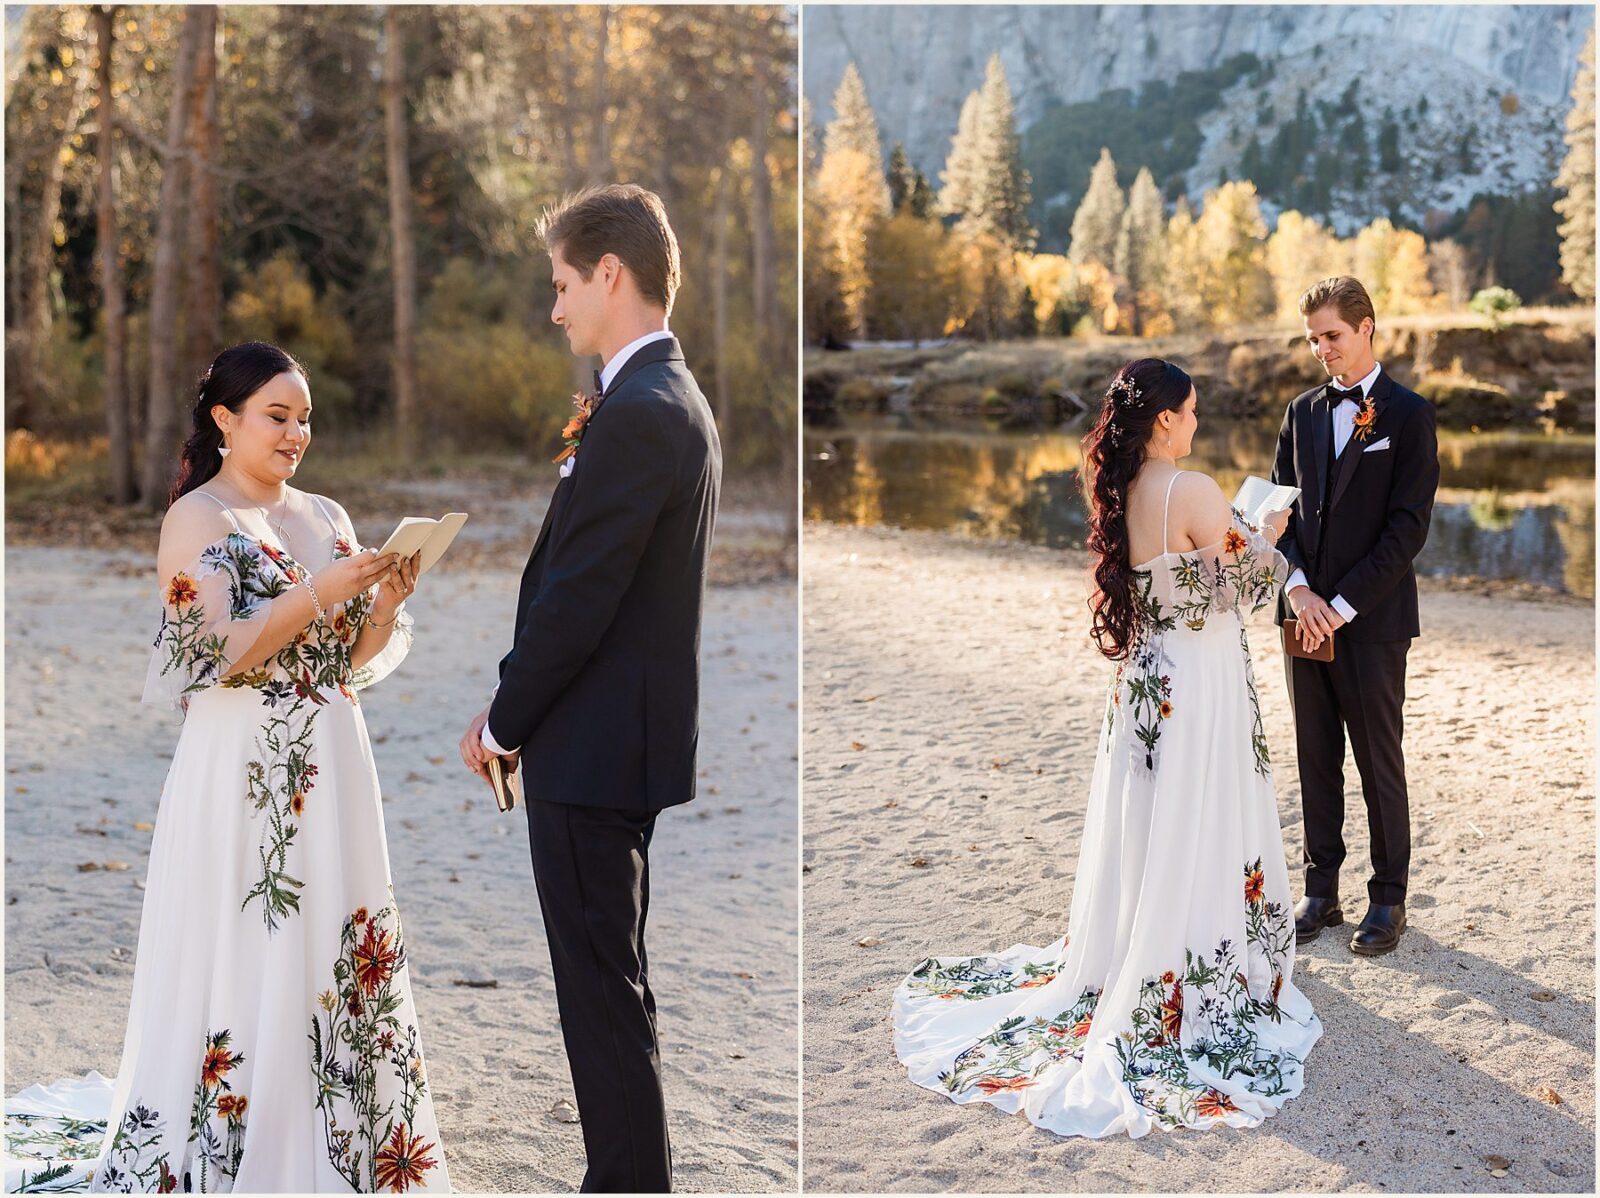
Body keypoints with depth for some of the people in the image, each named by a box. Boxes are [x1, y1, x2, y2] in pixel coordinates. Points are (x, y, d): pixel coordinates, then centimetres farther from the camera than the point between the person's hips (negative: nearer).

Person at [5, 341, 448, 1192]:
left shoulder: (326, 518, 12)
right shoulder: (196, 519, -6)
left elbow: (358, 660, 12)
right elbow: (218, 653, -16)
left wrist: (386, 602, -7)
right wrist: (320, 593, -22)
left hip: (329, 773, 6)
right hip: (241, 777, -6)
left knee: (329, 951, 10)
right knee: (241, 956, -1)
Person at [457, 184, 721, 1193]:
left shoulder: (634, 415, -19)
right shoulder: (678, 400, 13)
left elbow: (576, 600, -19)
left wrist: (505, 722, -8)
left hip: (592, 751, -10)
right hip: (631, 739, 10)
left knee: (604, 994, -1)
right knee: (613, 986, 19)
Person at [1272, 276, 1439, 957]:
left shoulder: (1409, 414, -5)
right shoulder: (1302, 411, 11)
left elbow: (1409, 525, -11)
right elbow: (1280, 506, 8)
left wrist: (1343, 605, -14)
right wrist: (1298, 590, -8)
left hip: (1372, 620, -5)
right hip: (1306, 614, 5)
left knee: (1379, 764, 4)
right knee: (1316, 761, 10)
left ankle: (1388, 900, 15)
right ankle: (1321, 891, 20)